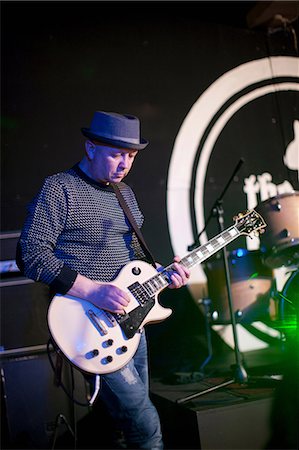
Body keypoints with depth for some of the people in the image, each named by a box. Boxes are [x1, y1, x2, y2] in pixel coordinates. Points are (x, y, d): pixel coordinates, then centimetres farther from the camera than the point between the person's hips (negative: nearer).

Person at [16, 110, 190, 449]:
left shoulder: (125, 192, 14)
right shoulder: (59, 189, -10)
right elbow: (31, 253, -17)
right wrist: (91, 289, -24)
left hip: (130, 316, 8)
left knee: (135, 409, 17)